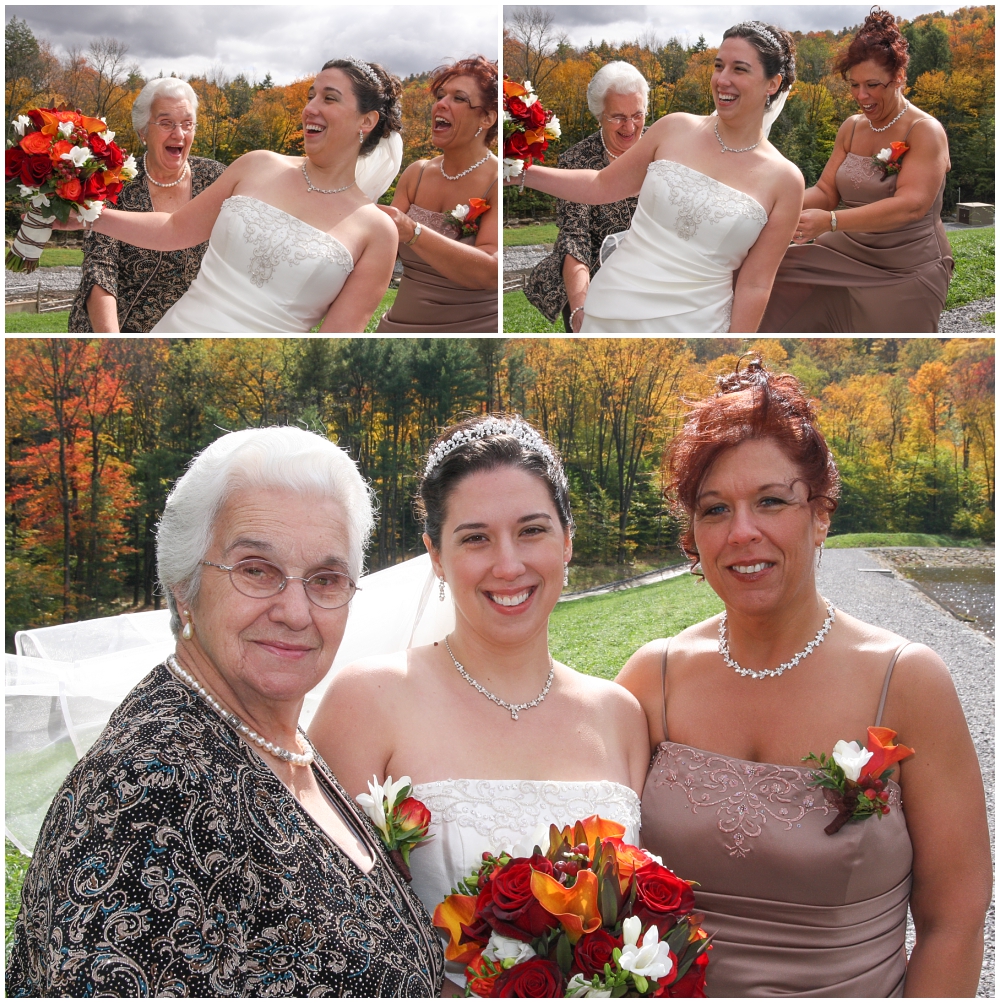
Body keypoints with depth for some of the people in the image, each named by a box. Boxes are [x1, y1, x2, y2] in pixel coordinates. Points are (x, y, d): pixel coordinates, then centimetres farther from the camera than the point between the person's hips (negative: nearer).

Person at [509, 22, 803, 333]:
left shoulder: (784, 181, -4)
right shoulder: (675, 129, 1)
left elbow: (754, 285, -4)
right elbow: (602, 186, 12)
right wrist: (523, 172, 4)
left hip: (691, 325, -2)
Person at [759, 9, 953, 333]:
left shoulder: (926, 131, -11)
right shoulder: (851, 128, 8)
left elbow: (911, 205, -25)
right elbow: (826, 192, 8)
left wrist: (830, 221, -35)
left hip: (904, 273, -5)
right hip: (845, 256, 5)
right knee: (771, 272, -13)